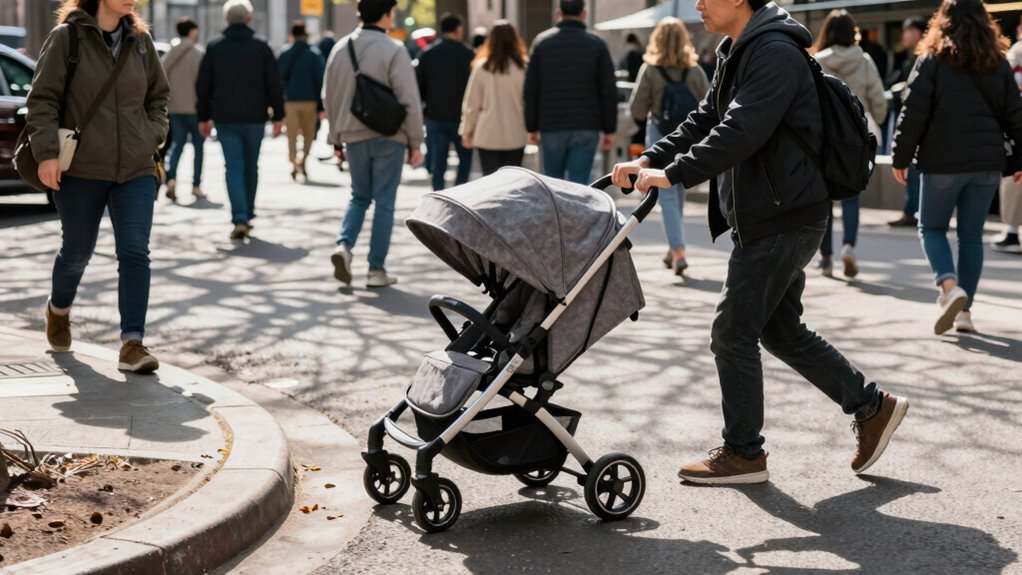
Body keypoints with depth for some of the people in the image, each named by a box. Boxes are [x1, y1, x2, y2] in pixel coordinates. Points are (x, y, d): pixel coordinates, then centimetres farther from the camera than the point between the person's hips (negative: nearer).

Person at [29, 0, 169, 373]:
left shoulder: (140, 41, 6)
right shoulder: (66, 37, -6)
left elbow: (158, 96, 18)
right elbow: (42, 99, -7)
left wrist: (154, 136, 4)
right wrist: (46, 151, -16)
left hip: (136, 171, 3)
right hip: (80, 171, -2)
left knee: (135, 253, -10)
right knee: (77, 251, 13)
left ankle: (132, 344, -10)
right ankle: (58, 310, 44)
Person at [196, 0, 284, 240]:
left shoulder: (214, 47, 2)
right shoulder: (261, 46, -1)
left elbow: (202, 85, 4)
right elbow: (274, 84, -3)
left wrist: (204, 117, 11)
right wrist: (278, 116, 2)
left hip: (225, 119, 0)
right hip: (254, 119, 0)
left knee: (234, 167, -2)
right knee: (251, 167, 14)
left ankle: (239, 219, -16)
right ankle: (247, 216, 22)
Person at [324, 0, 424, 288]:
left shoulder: (341, 48, 5)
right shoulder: (394, 50, -12)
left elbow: (329, 97, 12)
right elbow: (409, 100, -13)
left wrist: (336, 136, 21)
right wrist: (415, 142, -5)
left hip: (354, 136, 5)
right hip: (389, 137, -5)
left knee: (359, 196, 19)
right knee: (384, 203, 3)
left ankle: (344, 244, -4)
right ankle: (376, 270, 4)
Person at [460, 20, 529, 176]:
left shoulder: (482, 67, -7)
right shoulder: (523, 67, -7)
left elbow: (471, 103, -1)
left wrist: (466, 131, 10)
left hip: (488, 136, -1)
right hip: (516, 136, 1)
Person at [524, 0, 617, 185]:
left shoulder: (541, 42, 3)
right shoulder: (596, 44, 0)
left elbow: (531, 90, 3)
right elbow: (609, 91, -1)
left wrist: (532, 128, 9)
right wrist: (609, 130, 5)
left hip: (550, 128, 1)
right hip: (586, 128, -1)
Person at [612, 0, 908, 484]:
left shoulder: (775, 53, -18)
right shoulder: (737, 53, 14)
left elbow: (740, 133, -28)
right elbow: (705, 122, 15)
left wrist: (674, 173, -28)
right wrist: (650, 160, 2)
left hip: (782, 220, -10)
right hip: (764, 217, 10)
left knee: (733, 331, -4)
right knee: (780, 330, 16)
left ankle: (743, 454, 8)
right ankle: (872, 407, 27)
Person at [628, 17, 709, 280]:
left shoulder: (649, 70, -9)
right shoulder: (695, 70, -3)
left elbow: (637, 111, -9)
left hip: (661, 136, -3)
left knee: (667, 195, -2)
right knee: (679, 193, 18)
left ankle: (678, 252, -16)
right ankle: (673, 249, 29)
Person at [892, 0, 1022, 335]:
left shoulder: (932, 61, -5)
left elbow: (913, 114, -7)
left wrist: (901, 158, 1)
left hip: (943, 163, -3)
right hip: (987, 163, 3)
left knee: (931, 227, 12)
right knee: (971, 235, 11)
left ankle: (949, 286, -12)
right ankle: (964, 311, 11)